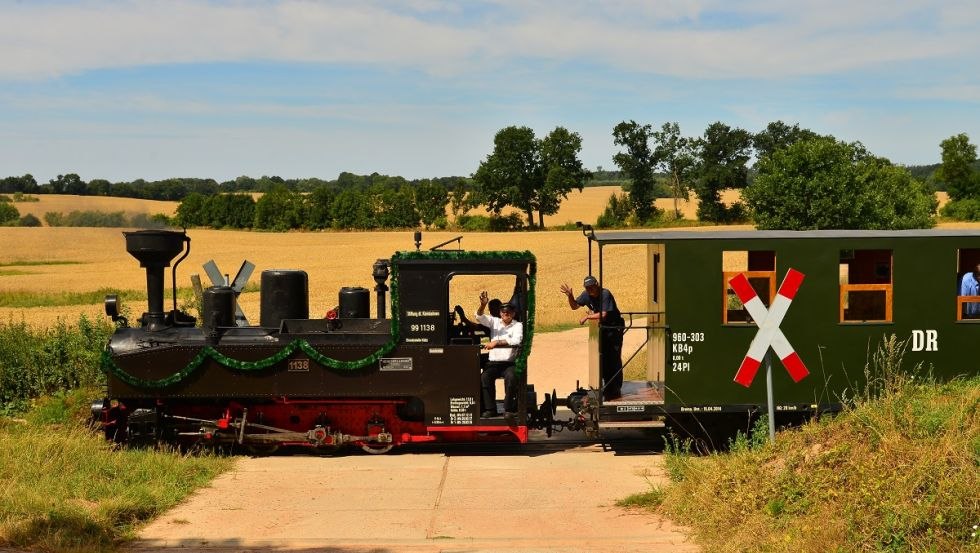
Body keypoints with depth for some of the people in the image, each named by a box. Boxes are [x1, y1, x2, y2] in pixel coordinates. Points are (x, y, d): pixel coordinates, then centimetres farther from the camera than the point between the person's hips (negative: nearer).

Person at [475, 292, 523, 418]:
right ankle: (490, 409, -19)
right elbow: (479, 317, 1)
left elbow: (516, 340, -15)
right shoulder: (494, 321, 13)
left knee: (511, 377, -32)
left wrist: (496, 342, -23)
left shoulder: (517, 325, 3)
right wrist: (483, 305, -20)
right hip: (493, 362, 2)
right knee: (485, 377, -27)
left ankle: (510, 409, -20)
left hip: (509, 363, -2)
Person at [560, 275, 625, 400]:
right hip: (602, 329, 7)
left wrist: (587, 317, -19)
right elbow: (574, 306, 10)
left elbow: (603, 315, -29)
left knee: (614, 359, -9)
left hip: (615, 328, -7)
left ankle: (616, 389, -4)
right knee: (603, 359, 7)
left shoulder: (605, 294, -23)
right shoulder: (586, 295, -4)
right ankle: (608, 388, 17)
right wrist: (570, 296, -9)